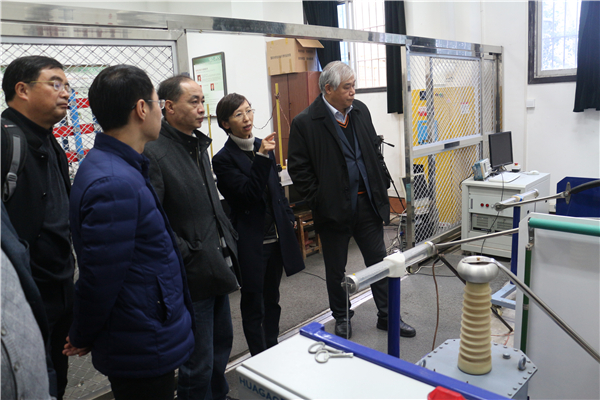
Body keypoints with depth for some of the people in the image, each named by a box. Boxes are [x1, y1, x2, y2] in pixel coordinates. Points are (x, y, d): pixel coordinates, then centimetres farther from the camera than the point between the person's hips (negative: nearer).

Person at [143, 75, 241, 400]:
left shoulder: (198, 145, 12)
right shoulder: (154, 154, -17)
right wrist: (186, 254, -18)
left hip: (218, 268, 9)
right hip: (193, 275, -9)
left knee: (222, 343, 23)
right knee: (199, 363, 5)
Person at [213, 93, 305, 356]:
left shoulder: (263, 147, 8)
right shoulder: (224, 159, -12)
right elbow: (248, 193, -21)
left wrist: (289, 217, 17)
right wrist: (261, 157, -28)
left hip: (275, 235, 6)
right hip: (250, 240, -6)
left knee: (272, 297, 19)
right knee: (253, 302, 7)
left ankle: (274, 352, 35)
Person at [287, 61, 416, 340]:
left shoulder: (360, 110, 7)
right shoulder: (305, 122, -11)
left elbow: (374, 152, 14)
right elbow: (298, 169, -10)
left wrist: (382, 187, 9)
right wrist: (319, 201, -13)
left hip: (367, 202, 5)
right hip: (334, 209, -4)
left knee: (379, 261, 13)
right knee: (336, 270, 13)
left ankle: (387, 316, 31)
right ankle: (342, 318, 34)